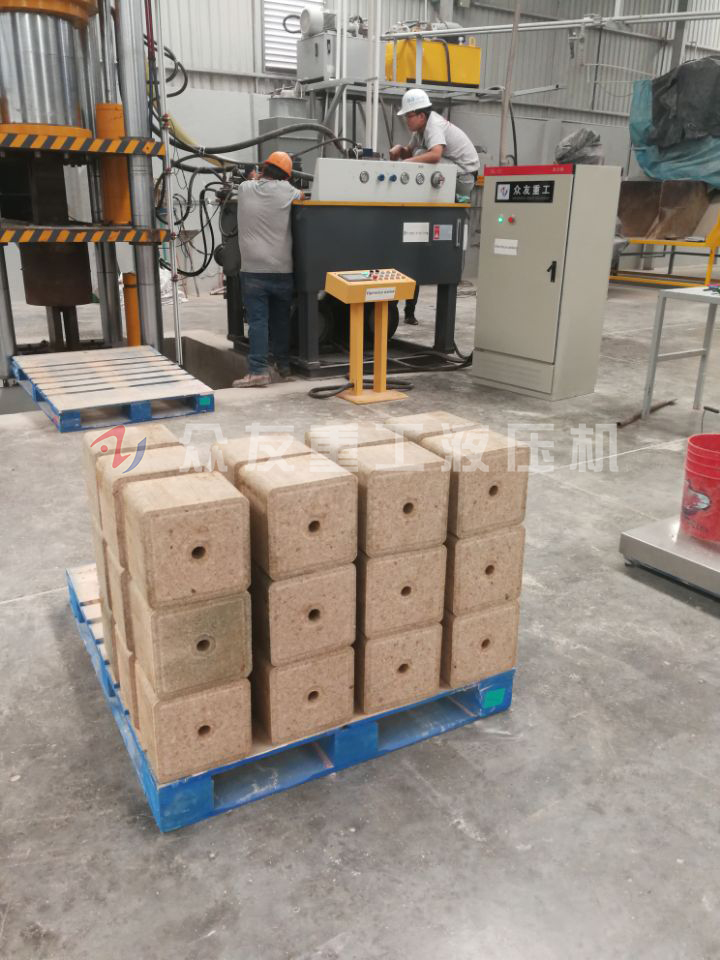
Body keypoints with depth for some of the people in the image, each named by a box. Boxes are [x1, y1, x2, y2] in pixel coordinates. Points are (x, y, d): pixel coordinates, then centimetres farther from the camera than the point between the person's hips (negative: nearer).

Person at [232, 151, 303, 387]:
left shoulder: (245, 188, 3)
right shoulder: (285, 190, -3)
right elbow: (302, 197, 19)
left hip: (253, 270, 0)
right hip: (282, 270, 1)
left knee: (257, 321, -3)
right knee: (282, 320, 13)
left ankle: (259, 371, -10)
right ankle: (285, 366, 23)